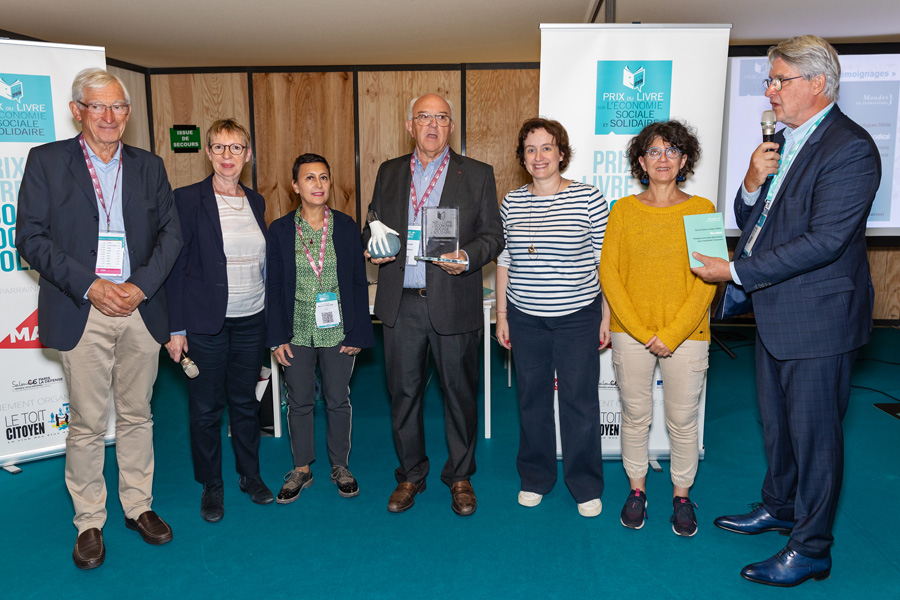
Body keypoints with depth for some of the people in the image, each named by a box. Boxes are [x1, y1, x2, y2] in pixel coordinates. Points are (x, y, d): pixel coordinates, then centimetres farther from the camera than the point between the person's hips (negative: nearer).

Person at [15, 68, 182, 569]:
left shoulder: (149, 166, 10)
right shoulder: (46, 161, 3)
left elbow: (171, 233, 6)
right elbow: (31, 238, -3)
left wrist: (140, 285, -8)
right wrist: (89, 285, -13)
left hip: (140, 309, 3)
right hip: (82, 314, -2)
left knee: (137, 416, 13)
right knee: (87, 424, 4)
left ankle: (139, 506, 28)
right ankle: (90, 522, 21)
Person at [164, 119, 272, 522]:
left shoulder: (255, 202, 8)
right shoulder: (188, 199, -7)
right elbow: (175, 265, -7)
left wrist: (268, 316, 11)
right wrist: (175, 328, -10)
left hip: (251, 319, 4)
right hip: (206, 322, -4)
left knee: (246, 400, 14)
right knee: (206, 406, 7)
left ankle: (250, 474, 32)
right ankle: (211, 485, 25)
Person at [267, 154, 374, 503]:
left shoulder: (346, 226, 0)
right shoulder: (280, 230, 0)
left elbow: (358, 281, 1)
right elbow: (274, 286, 2)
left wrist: (357, 333, -3)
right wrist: (277, 337, -3)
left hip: (337, 331, 0)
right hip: (297, 333, 1)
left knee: (338, 400, 9)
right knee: (299, 402, 10)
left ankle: (340, 466, 28)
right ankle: (301, 469, 27)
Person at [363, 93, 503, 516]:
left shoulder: (478, 175, 4)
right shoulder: (389, 172, 12)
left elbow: (493, 234, 2)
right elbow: (374, 225, 18)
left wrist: (467, 258, -18)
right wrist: (372, 246, -5)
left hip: (454, 304, -2)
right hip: (401, 303, 2)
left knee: (459, 392, 8)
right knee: (403, 392, 10)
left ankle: (459, 476, 27)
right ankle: (410, 474, 29)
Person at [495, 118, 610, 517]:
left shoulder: (588, 198, -5)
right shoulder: (511, 202, 4)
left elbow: (604, 260, -3)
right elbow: (503, 260, 8)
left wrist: (607, 316, -4)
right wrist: (501, 315, 7)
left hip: (578, 316, -3)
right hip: (525, 318, 3)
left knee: (580, 401, 4)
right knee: (532, 398, 13)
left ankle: (585, 485, 23)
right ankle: (535, 478, 31)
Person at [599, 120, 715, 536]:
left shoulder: (701, 210, -1)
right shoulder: (624, 210, 2)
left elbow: (707, 280, -5)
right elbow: (608, 273, -2)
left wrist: (672, 334, -12)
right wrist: (641, 332, -9)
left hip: (686, 335, -1)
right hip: (630, 334, 1)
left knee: (682, 420, 9)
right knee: (635, 416, 11)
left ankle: (681, 495, 29)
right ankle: (637, 490, 30)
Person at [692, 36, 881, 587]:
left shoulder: (850, 149, -18)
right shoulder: (783, 140, 10)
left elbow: (823, 241, -25)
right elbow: (752, 222, 12)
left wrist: (735, 270, -22)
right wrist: (752, 184, -9)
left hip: (818, 316, -8)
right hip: (774, 312, 9)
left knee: (814, 431, 4)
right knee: (777, 422, 22)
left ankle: (811, 549, 20)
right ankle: (779, 507, 42)